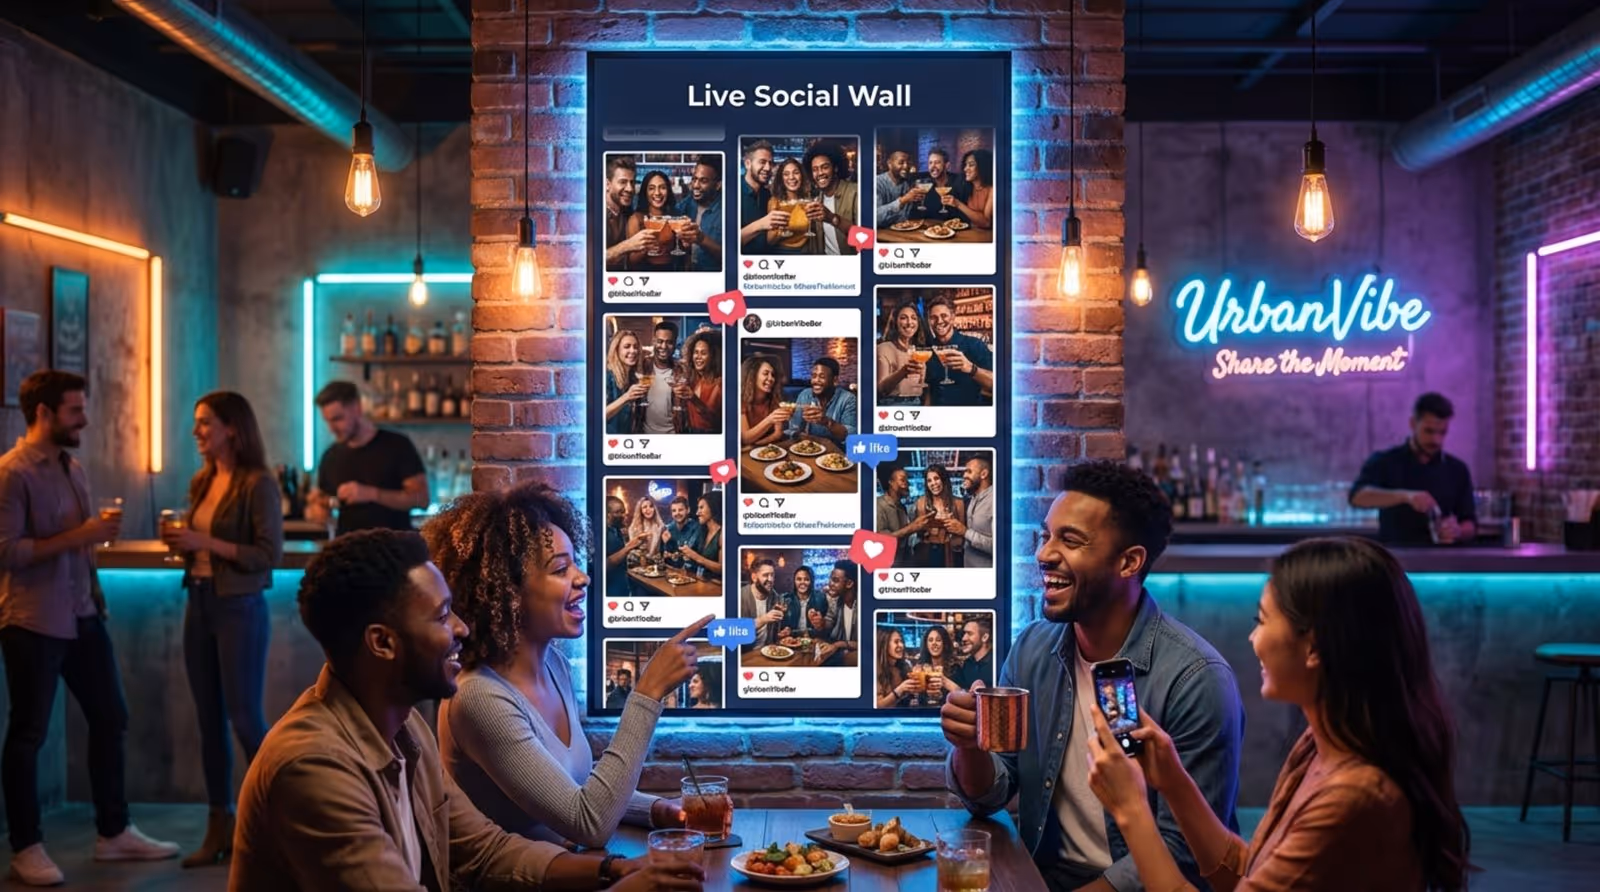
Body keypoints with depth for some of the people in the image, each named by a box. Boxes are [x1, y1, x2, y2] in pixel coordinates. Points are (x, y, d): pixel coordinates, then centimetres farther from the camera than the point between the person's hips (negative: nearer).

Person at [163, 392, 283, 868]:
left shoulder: (258, 484, -11)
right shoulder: (203, 482, 11)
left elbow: (270, 554, -16)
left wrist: (205, 542, -19)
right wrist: (180, 543, 0)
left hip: (240, 609, -7)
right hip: (199, 605, 7)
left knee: (245, 718, -1)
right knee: (209, 721, 11)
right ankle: (220, 826, 20)